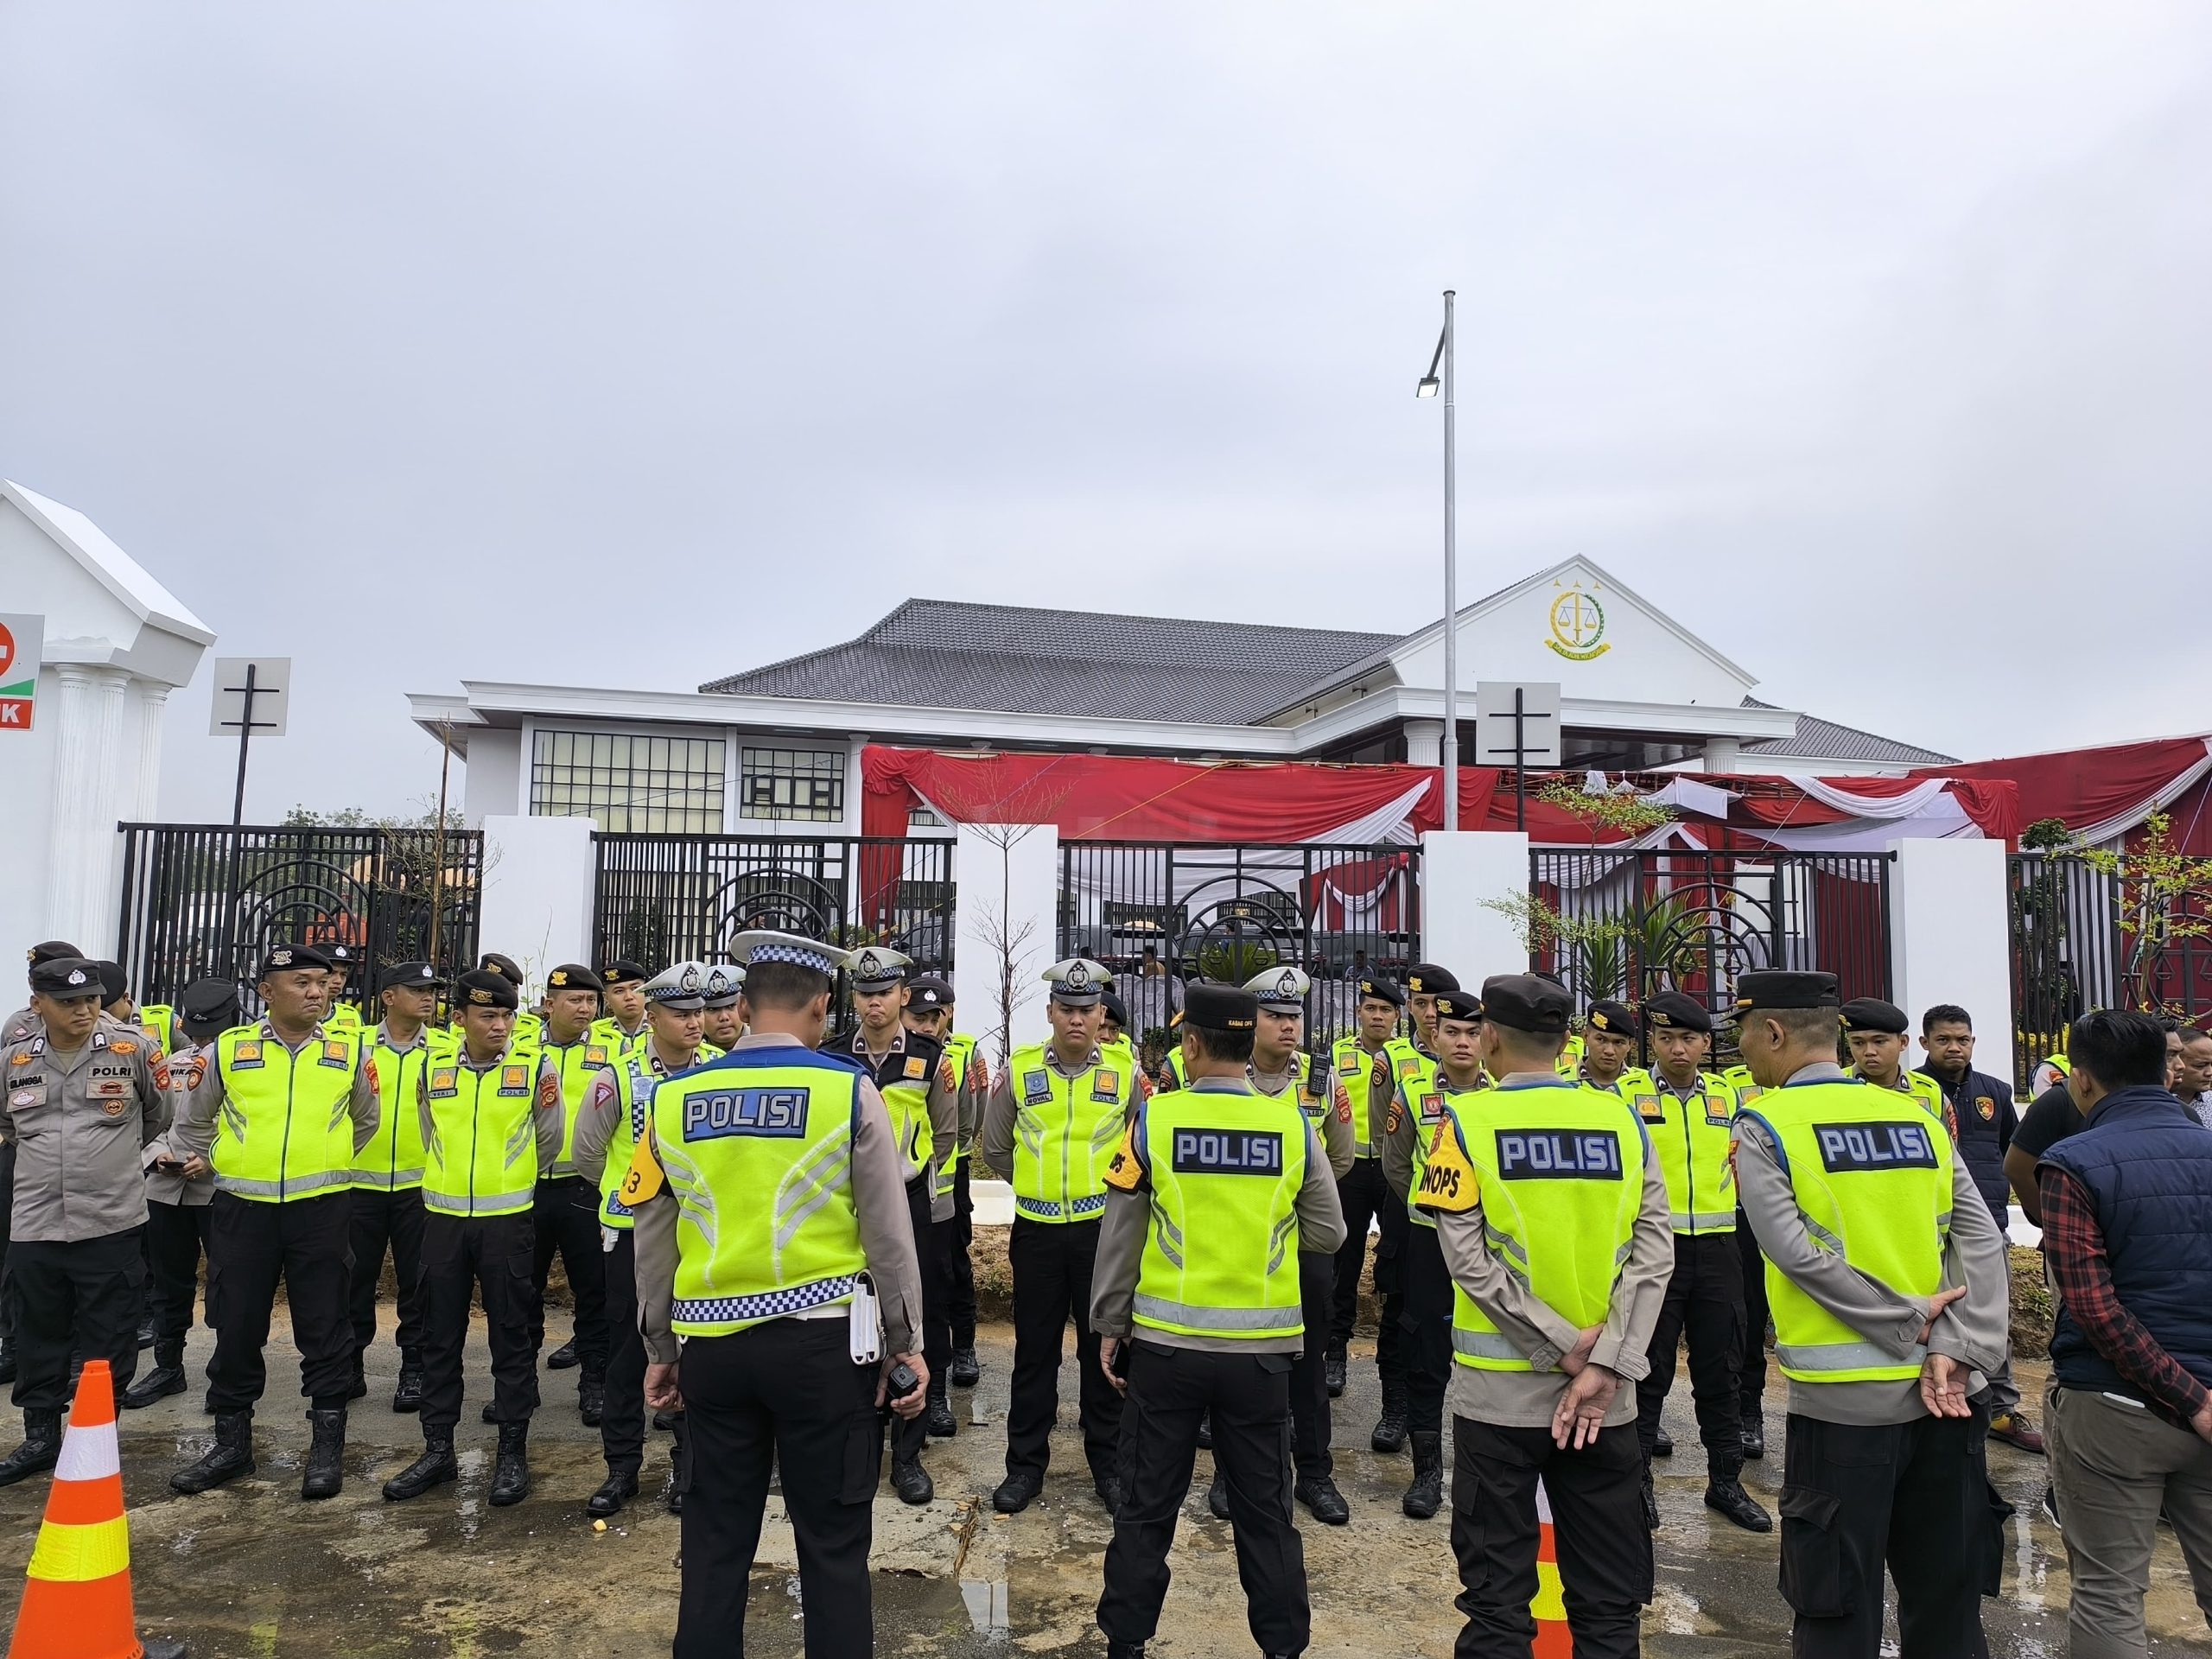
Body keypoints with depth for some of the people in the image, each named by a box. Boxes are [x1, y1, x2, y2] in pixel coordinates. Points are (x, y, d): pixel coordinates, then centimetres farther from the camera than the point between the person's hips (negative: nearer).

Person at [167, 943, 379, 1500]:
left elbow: (365, 1122, 17)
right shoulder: (228, 1048, 1)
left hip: (322, 1209, -1)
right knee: (236, 1329, 10)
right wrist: (204, 1161, 18)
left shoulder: (350, 1051, 1)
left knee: (324, 1330, 4)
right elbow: (193, 1122, 17)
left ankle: (327, 1446, 16)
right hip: (241, 1209, 1)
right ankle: (232, 1443, 26)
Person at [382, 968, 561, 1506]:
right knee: (440, 1337, 11)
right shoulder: (434, 1069, 4)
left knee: (510, 1337, 4)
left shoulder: (535, 1066, -6)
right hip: (443, 1219, 3)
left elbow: (546, 1147, 2)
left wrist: (506, 1184, 6)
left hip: (507, 1220, -3)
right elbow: (432, 1140, 16)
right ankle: (438, 1450, 24)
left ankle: (513, 1452, 15)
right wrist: (451, 1185, 13)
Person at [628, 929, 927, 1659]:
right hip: (821, 1342, -3)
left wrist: (659, 1349, 19)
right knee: (832, 1543, 9)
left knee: (716, 1539, 17)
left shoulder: (674, 1098, 1)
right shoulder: (849, 1090, -9)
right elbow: (889, 1236, -5)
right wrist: (907, 1343, 5)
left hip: (712, 1346, 3)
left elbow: (653, 1242, 8)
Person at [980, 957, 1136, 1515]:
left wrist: (1110, 1186, 6)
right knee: (1034, 1350, 10)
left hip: (1103, 1230, 0)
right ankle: (1026, 1464, 24)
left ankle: (1108, 1462, 25)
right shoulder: (1019, 1069, -2)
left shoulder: (1124, 1073, -2)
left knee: (1105, 1348, 9)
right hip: (1037, 1232, 1)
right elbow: (995, 1149, 10)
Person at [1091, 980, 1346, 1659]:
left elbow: (1119, 1236, -4)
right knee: (1264, 1508, 15)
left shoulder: (1155, 1117, -9)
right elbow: (1327, 1235, 1)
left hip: (1166, 1341, -1)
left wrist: (1108, 1326, 7)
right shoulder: (1292, 1125, -6)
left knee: (1147, 1504, 13)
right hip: (1261, 1345, 1)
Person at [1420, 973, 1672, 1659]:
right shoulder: (1622, 1119, 0)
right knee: (1607, 1598, 17)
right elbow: (1654, 1252, -8)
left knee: (1499, 1598, 11)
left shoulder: (1467, 1119, -8)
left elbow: (1468, 1259, -16)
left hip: (1500, 1388, -3)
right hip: (1605, 1393, 3)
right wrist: (1605, 1366, -12)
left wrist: (1565, 1345, -12)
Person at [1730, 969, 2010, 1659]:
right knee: (1945, 1598, 19)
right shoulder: (1917, 1116, 6)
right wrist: (1957, 1350, -7)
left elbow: (1798, 1253, -18)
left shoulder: (1762, 1125, -9)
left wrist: (1905, 1320, -9)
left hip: (1843, 1397, -5)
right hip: (1945, 1394, 5)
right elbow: (1983, 1241, -1)